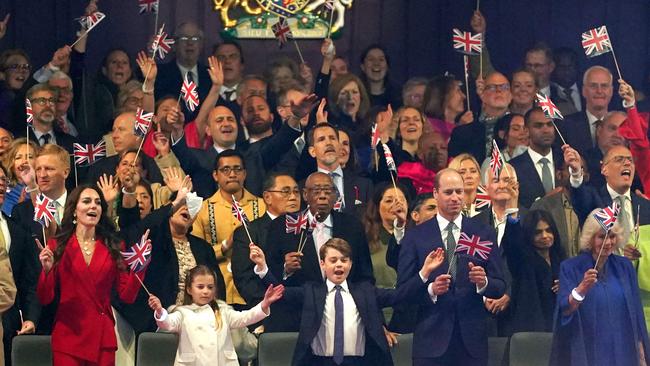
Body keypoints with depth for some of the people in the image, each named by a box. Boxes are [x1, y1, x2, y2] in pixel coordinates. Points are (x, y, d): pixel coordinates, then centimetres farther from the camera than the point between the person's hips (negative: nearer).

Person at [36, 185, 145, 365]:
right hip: (68, 336, -2)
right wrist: (47, 269, -18)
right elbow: (45, 299, -1)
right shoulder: (57, 245, 1)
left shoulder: (114, 247, 7)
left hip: (103, 338, 2)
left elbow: (127, 296, 2)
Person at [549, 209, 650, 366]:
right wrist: (582, 288, -36)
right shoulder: (570, 268, -7)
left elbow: (635, 312, 8)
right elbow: (564, 310, -18)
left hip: (623, 352, 3)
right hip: (586, 352, -3)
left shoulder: (624, 267, 3)